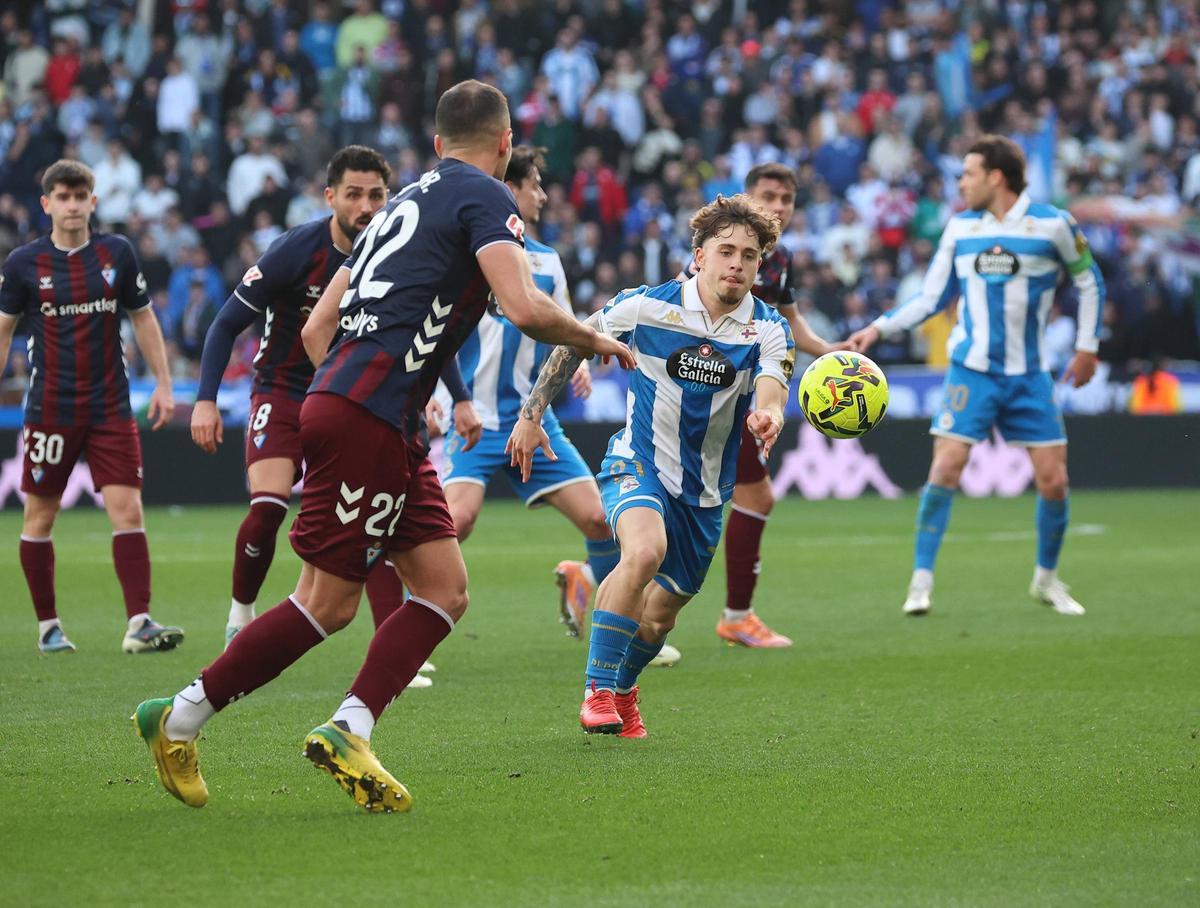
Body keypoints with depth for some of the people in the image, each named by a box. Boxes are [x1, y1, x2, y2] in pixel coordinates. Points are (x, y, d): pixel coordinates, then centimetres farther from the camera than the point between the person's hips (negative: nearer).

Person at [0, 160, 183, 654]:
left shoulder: (117, 252, 2)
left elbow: (143, 317, 12)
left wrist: (163, 382, 7)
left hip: (110, 406, 1)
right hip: (50, 408, -1)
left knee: (128, 509, -9)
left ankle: (139, 623, -12)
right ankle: (48, 626, 18)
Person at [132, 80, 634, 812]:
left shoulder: (407, 202, 23)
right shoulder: (484, 197, -2)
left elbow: (317, 326, 23)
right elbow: (525, 307, -18)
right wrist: (593, 340, 0)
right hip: (369, 416, -9)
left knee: (445, 590, 5)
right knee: (329, 601, -5)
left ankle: (349, 731, -3)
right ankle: (180, 719, 2)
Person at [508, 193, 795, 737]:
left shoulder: (767, 329, -8)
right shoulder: (647, 306, -11)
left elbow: (770, 395, -25)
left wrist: (767, 419, -49)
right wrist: (531, 415, 2)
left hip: (705, 490, 3)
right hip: (639, 465, -3)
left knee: (660, 615, 11)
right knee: (646, 550, -34)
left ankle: (623, 691, 44)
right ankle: (597, 691, -25)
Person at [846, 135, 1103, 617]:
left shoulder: (1052, 225, -5)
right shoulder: (960, 228, 3)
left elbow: (1089, 281, 8)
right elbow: (932, 296, 10)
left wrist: (1086, 346, 5)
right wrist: (878, 329, 1)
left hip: (1030, 374, -1)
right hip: (972, 369, 1)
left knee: (1053, 481, -2)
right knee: (945, 469, -13)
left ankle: (1047, 578, 20)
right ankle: (921, 581, -6)